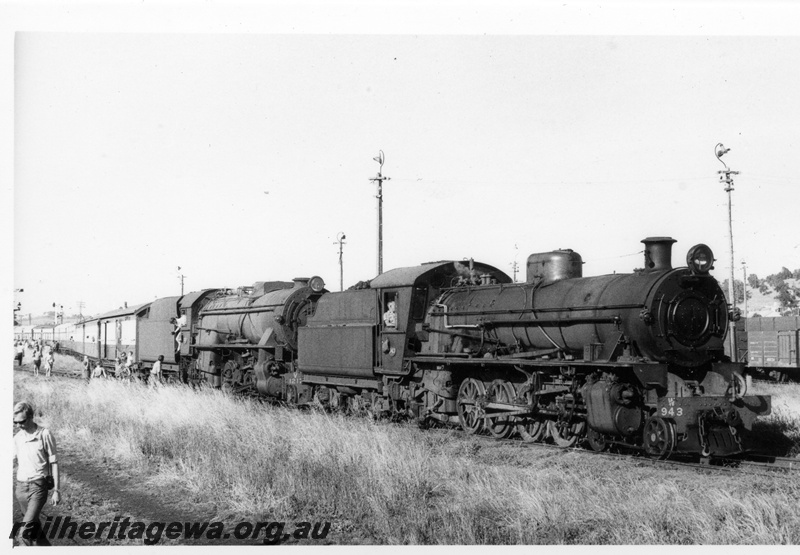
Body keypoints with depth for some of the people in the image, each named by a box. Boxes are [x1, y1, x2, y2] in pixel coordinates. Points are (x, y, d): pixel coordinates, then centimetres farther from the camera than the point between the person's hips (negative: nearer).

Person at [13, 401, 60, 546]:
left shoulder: (45, 434, -8)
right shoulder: (17, 438, 6)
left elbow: (54, 463, -5)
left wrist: (56, 490, -6)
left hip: (38, 486, -5)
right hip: (21, 486, 5)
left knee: (26, 530, -18)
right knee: (34, 526, 12)